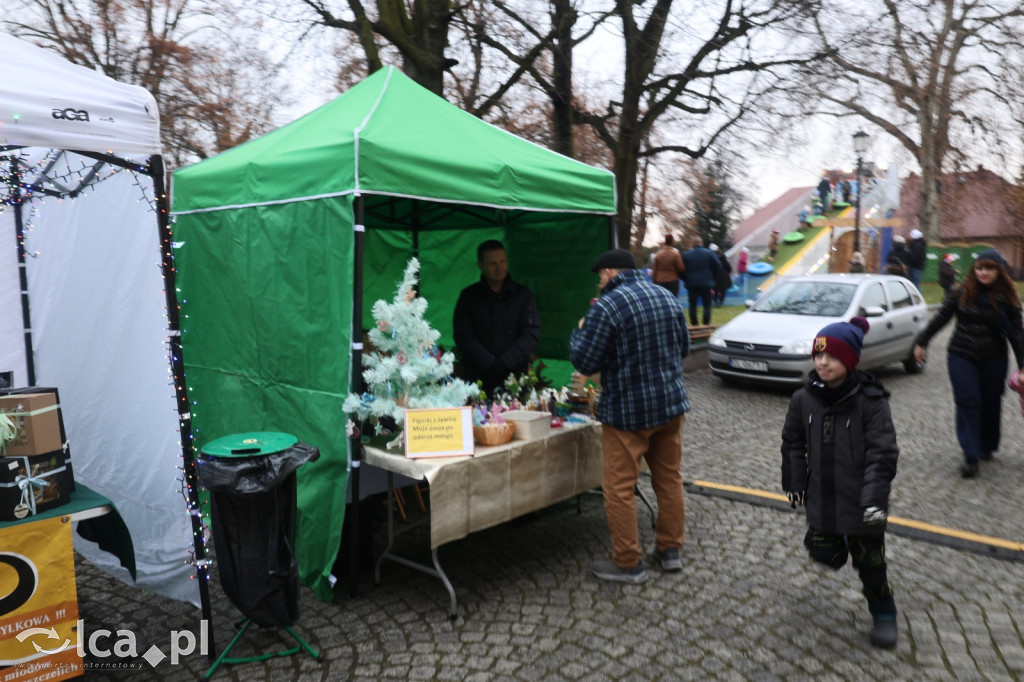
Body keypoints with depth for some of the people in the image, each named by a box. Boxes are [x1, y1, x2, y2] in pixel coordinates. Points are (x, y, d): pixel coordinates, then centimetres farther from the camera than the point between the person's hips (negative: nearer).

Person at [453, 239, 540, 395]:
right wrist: (491, 364, -13)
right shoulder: (469, 296, 8)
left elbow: (531, 334, -1)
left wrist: (504, 364, -12)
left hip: (515, 377, 0)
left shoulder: (522, 294, 8)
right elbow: (463, 337, -1)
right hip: (477, 378, 0)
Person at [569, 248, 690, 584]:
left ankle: (628, 563, 12)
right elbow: (683, 347, 17)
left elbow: (585, 362, -14)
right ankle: (671, 549, 29)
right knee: (669, 477, 17)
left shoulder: (606, 307, -16)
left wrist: (580, 332, 4)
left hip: (627, 411, -7)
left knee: (619, 487, 4)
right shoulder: (667, 297, 7)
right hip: (671, 404, 7)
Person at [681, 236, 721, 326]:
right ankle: (706, 324, -1)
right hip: (706, 284, -1)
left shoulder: (686, 255, -1)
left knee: (693, 305, 8)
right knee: (707, 305, 5)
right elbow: (717, 267, -1)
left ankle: (694, 324, 7)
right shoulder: (709, 253, -2)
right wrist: (711, 277, 11)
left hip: (691, 284, 1)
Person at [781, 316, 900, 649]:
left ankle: (883, 613, 34)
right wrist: (793, 482, 8)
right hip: (821, 499, 3)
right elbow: (793, 443, 8)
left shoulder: (870, 401, -16)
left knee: (870, 561, 10)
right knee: (823, 553, 11)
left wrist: (875, 497, -21)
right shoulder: (804, 398, -4)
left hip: (860, 502, -3)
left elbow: (883, 454, -16)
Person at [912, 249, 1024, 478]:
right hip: (961, 356, 0)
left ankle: (987, 446, 33)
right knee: (967, 402, -7)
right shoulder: (960, 293, -1)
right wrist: (921, 342, 9)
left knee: (991, 403, 10)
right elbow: (940, 319, 7)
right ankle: (971, 457, -7)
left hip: (994, 358, 0)